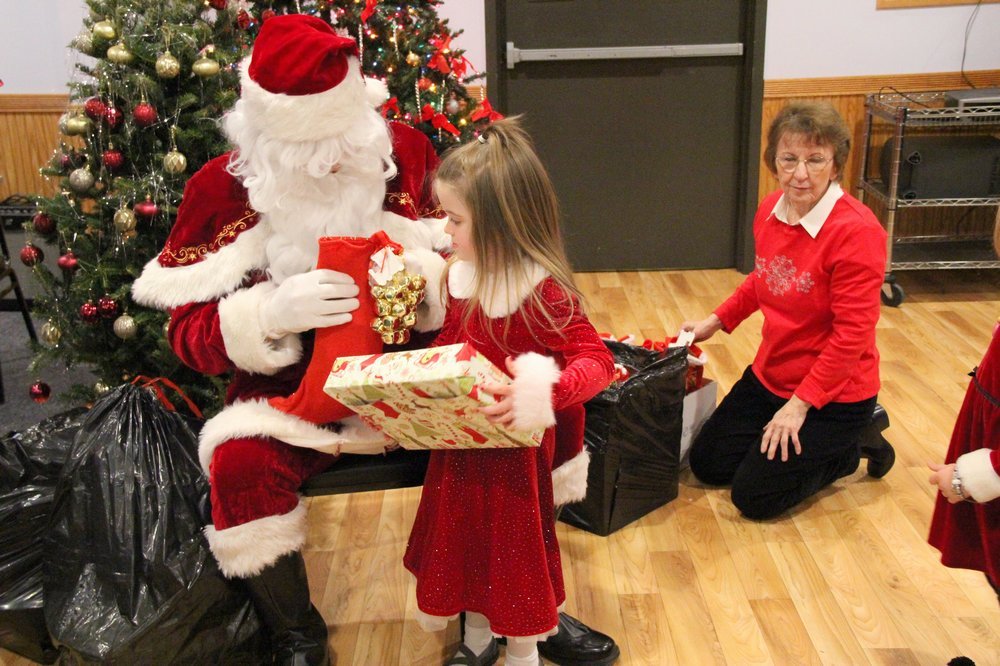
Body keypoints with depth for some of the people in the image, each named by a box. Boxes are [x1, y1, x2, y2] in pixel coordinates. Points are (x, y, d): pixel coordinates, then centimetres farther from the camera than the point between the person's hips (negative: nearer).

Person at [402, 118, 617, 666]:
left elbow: (597, 359, -26)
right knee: (463, 539, 21)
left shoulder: (544, 291, -23)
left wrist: (544, 392, -42)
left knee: (514, 545, 12)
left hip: (512, 447, -7)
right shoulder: (460, 273, -1)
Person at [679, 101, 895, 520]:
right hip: (770, 375, 7)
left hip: (833, 393, -7)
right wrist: (716, 321, 7)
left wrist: (799, 405, -21)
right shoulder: (770, 210, -4)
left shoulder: (856, 230, -25)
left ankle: (851, 447, 15)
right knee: (706, 464, 12)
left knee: (753, 497, -5)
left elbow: (852, 334, -24)